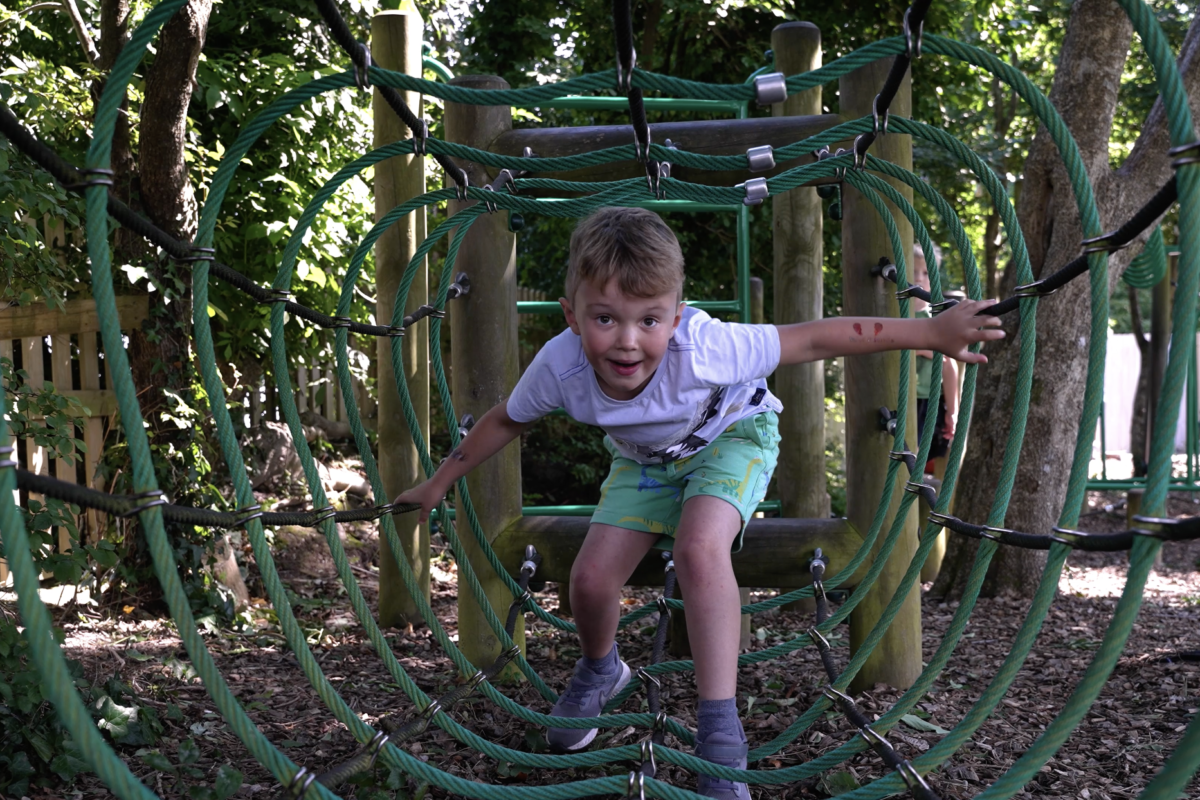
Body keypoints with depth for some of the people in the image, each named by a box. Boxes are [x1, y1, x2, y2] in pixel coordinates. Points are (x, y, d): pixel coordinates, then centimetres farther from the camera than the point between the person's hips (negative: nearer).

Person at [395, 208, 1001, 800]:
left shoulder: (700, 348, -41)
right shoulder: (560, 364, -30)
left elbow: (813, 338, -35)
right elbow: (507, 420, -9)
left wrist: (930, 332, -35)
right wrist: (439, 484, 0)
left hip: (732, 434, -3)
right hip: (646, 458, 4)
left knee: (699, 547, -32)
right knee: (591, 577, -7)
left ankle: (720, 736, -22)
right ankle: (599, 672, 30)